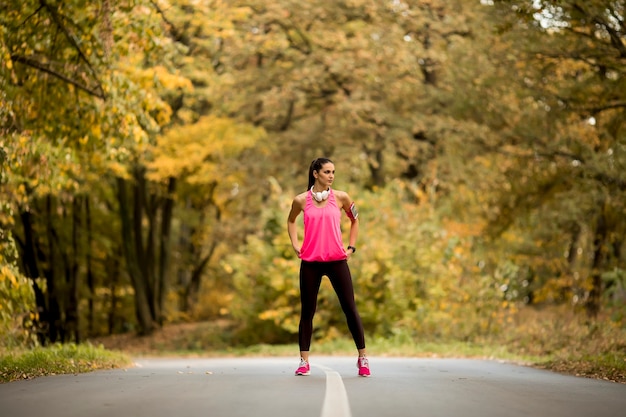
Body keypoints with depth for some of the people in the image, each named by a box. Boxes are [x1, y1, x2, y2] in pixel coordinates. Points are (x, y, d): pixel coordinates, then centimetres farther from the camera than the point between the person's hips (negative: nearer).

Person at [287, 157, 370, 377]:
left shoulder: (340, 197, 1)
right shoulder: (301, 200, 1)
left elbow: (355, 220, 16)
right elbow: (291, 221, 21)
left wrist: (351, 247, 9)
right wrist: (295, 244, 9)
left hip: (337, 260, 0)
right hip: (310, 262, 0)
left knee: (350, 308, -1)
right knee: (307, 311, 4)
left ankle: (362, 357, 8)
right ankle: (304, 361, 10)